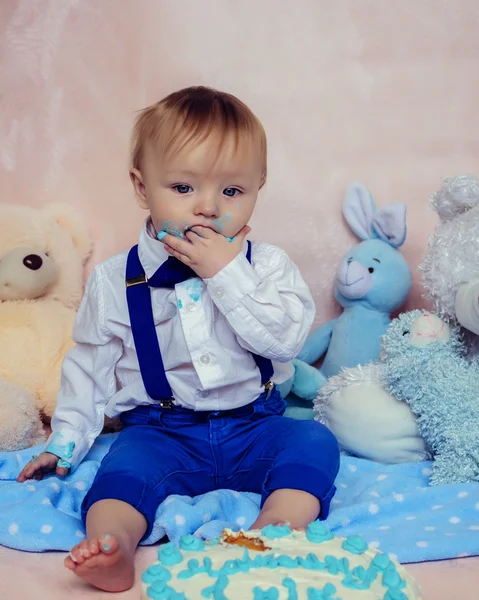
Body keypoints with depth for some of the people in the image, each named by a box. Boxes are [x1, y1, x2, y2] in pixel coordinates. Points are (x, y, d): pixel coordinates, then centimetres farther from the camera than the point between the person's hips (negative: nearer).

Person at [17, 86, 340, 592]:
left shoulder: (267, 266, -2)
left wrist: (227, 273, -22)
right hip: (161, 430, 0)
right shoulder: (115, 280, -1)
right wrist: (66, 440, 5)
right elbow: (91, 363, 8)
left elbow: (286, 339, -17)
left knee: (314, 442, -22)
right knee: (125, 465, -28)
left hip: (253, 425, 1)